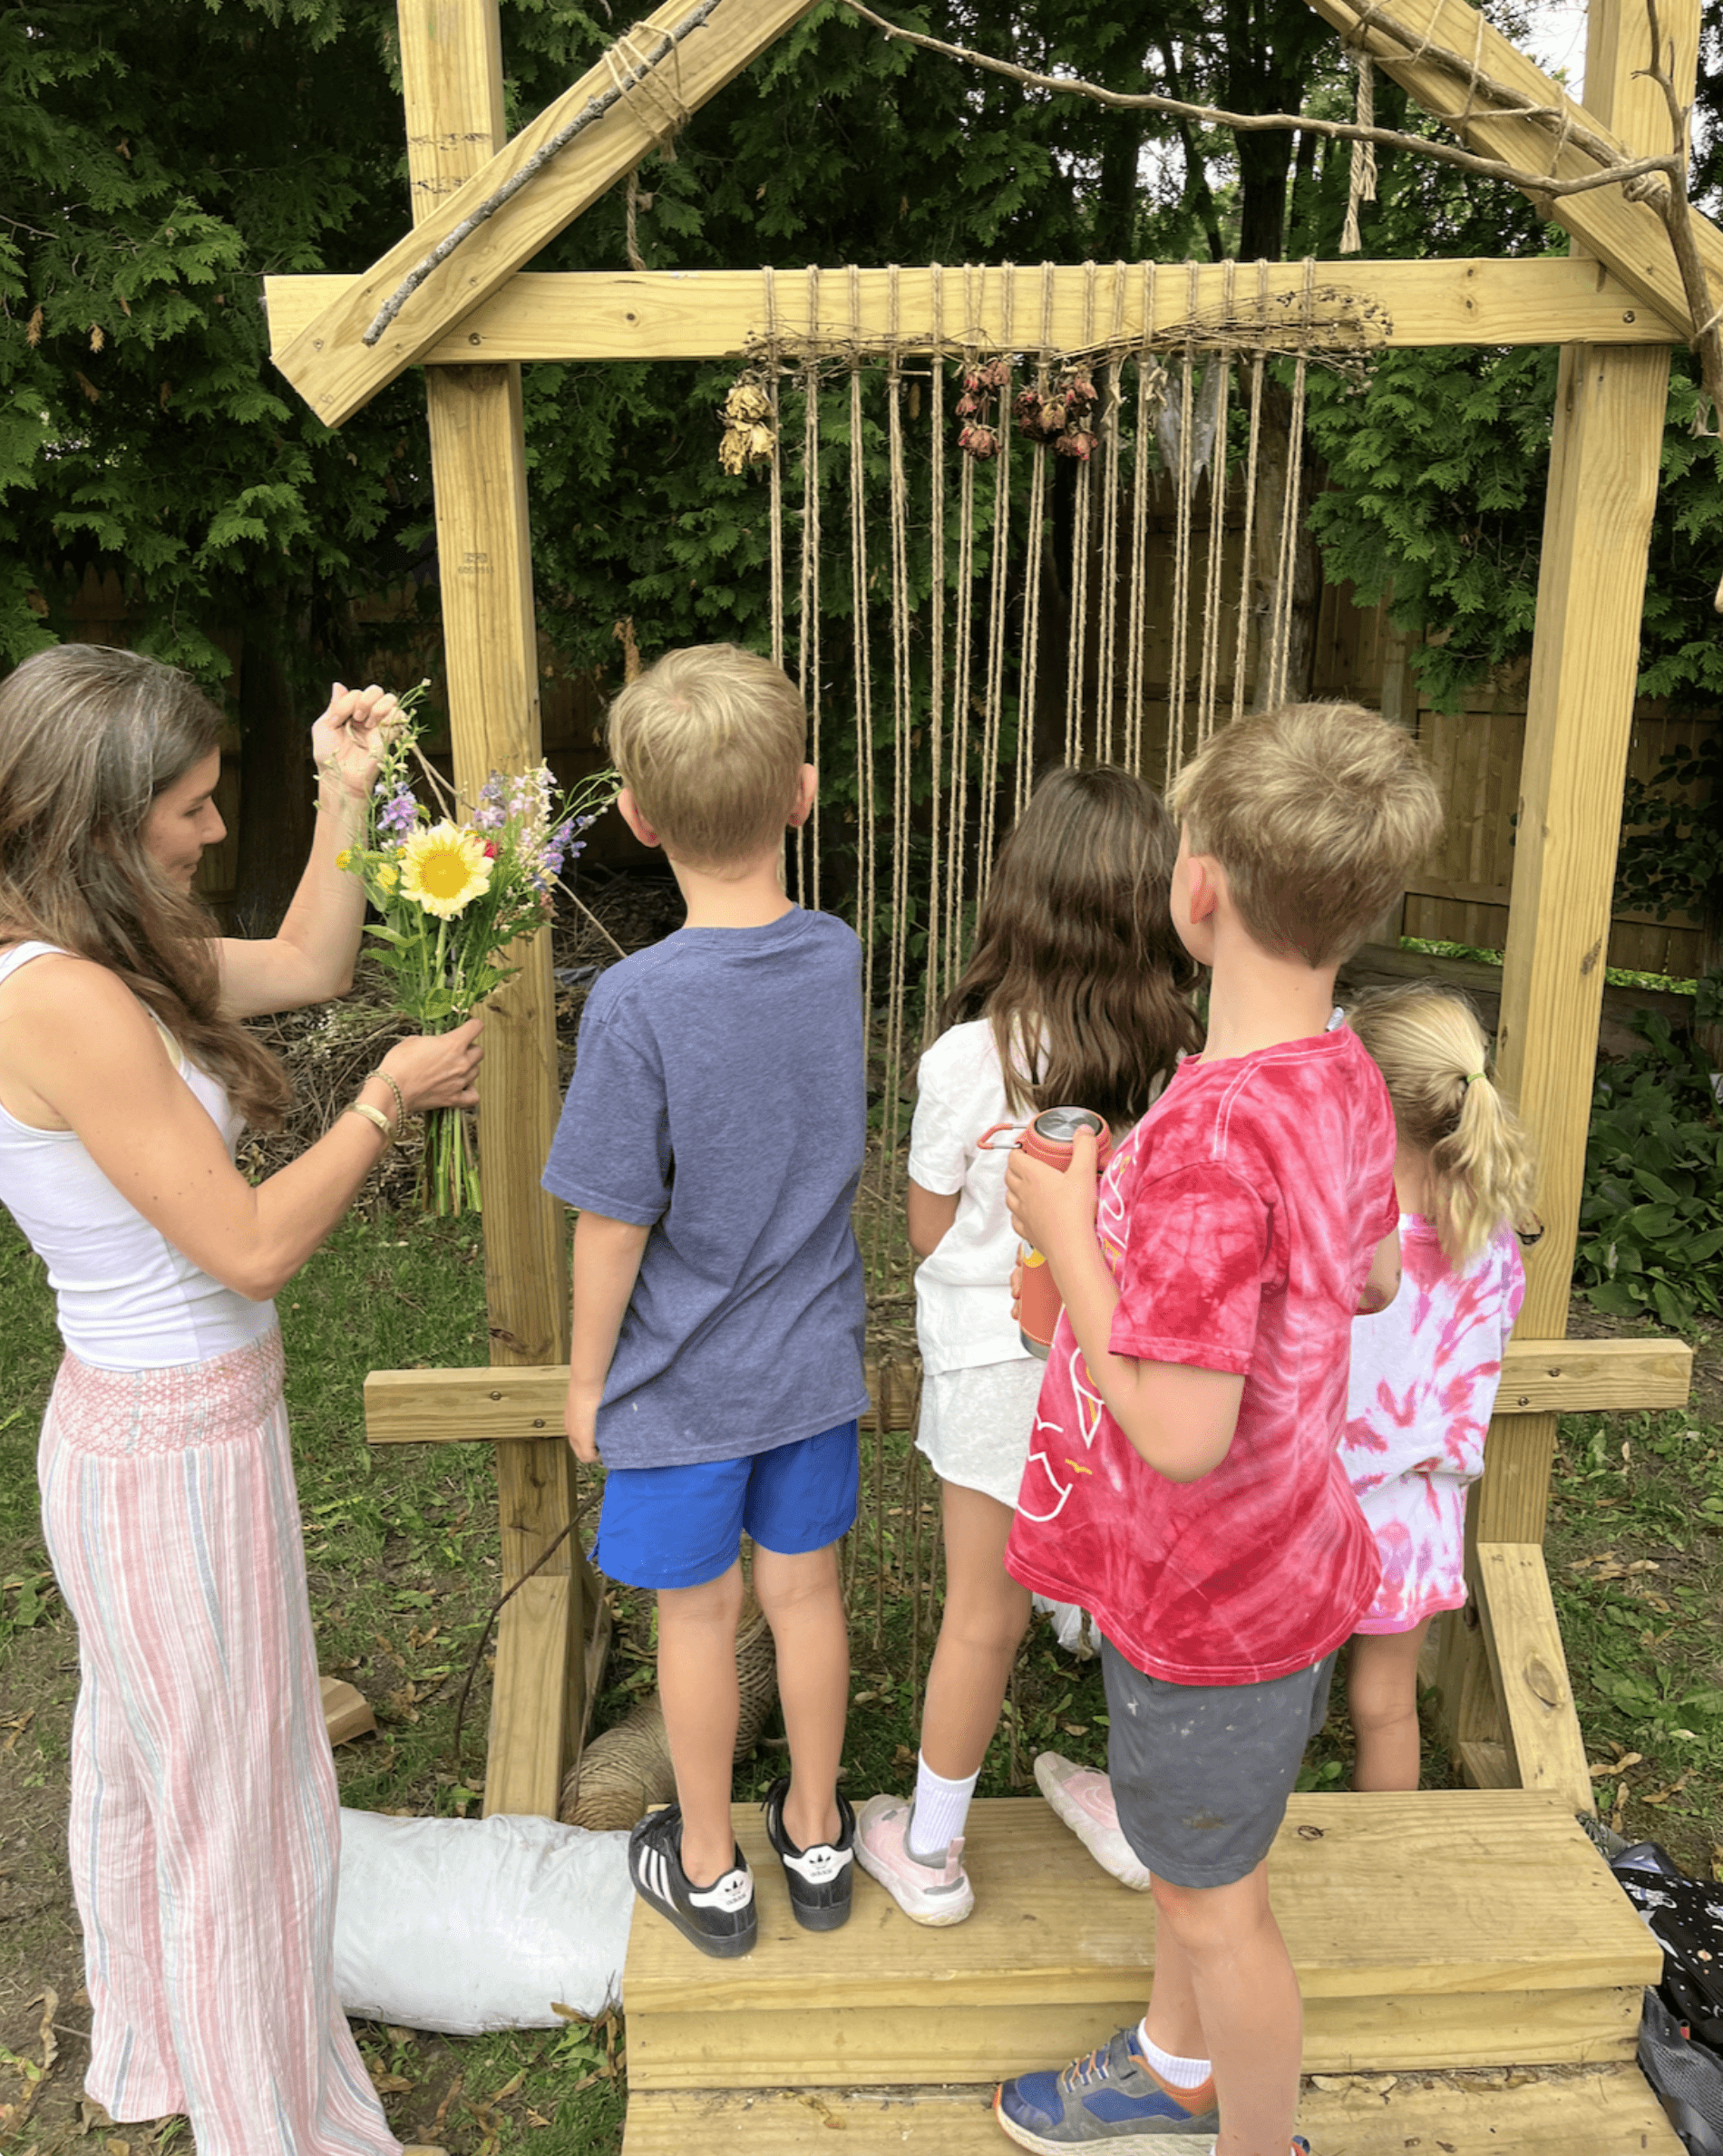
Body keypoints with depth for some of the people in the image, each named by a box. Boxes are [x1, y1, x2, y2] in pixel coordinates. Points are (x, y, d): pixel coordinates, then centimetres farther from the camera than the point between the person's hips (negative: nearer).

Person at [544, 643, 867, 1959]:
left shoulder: (637, 1003, -24)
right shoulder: (840, 959, -10)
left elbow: (614, 1224, -17)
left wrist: (587, 1378, -4)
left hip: (682, 1380, -4)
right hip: (814, 1356, 4)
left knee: (698, 1614, 15)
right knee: (805, 1590, 20)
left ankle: (709, 1867, 36)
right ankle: (816, 1836, 40)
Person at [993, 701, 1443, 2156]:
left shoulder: (1211, 1130, -35)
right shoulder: (1345, 1079, -5)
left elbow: (1181, 1432, -33)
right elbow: (1373, 1276, 10)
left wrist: (1069, 1236, -23)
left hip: (1212, 1596, -9)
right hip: (1275, 1559, 9)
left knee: (1217, 1903, 17)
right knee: (1185, 1854, 31)